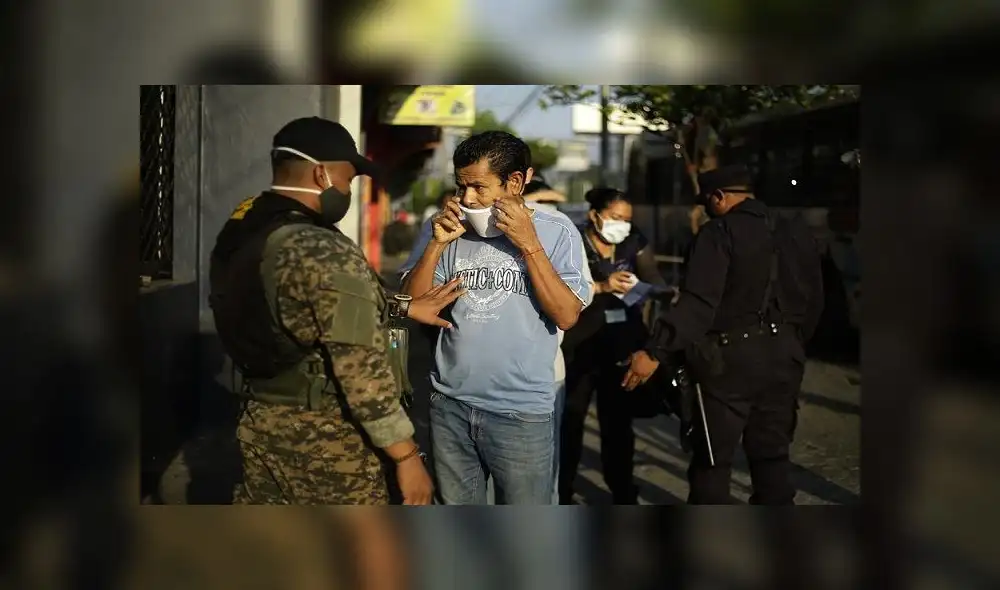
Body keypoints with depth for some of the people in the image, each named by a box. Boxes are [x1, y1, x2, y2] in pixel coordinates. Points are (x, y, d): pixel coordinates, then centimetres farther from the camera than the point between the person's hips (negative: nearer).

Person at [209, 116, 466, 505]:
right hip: (325, 440, -8)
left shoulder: (239, 234, 1)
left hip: (258, 424, 8)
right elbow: (363, 374, -25)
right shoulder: (329, 256, -25)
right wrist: (407, 455, -16)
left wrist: (405, 308, 17)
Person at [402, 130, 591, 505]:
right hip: (450, 406, 4)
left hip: (522, 413, -3)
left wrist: (528, 245, -17)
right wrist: (438, 243, -9)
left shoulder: (556, 233, -4)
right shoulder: (455, 231, 5)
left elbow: (566, 316, -13)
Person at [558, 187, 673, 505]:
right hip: (578, 348, -4)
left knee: (619, 422, 13)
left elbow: (653, 278, -4)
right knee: (569, 422, 2)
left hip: (622, 347, 4)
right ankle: (561, 496, 15)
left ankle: (624, 495, 24)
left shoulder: (634, 243, 6)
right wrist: (602, 286, -36)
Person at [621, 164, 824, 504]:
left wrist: (655, 352, -25)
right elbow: (814, 302, 16)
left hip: (730, 358, -6)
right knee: (772, 453, 15)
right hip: (783, 358, 7)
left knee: (711, 458, 3)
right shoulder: (796, 233, 11)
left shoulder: (719, 233, -10)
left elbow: (698, 303, -22)